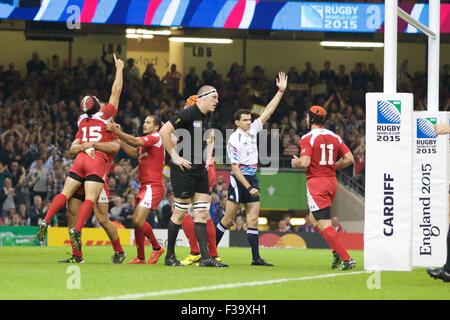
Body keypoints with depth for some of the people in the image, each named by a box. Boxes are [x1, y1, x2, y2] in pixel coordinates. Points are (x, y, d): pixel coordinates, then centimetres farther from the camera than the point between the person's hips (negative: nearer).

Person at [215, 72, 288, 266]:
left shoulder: (253, 130, 8)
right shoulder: (234, 140, -11)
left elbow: (268, 111, 7)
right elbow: (235, 168, -13)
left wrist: (281, 91, 0)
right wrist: (248, 187, -17)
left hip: (252, 180, 7)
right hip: (238, 180, -7)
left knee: (253, 219, 0)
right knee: (228, 219, -3)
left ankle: (256, 258, -3)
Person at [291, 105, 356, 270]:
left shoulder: (307, 138, -10)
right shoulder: (335, 137, 8)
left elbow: (305, 162, -20)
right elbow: (349, 159, 4)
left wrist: (295, 163, 2)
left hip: (316, 183, -7)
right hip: (332, 181, 7)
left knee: (324, 225, -9)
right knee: (314, 218, 25)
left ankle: (346, 259, -20)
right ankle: (337, 252, 11)